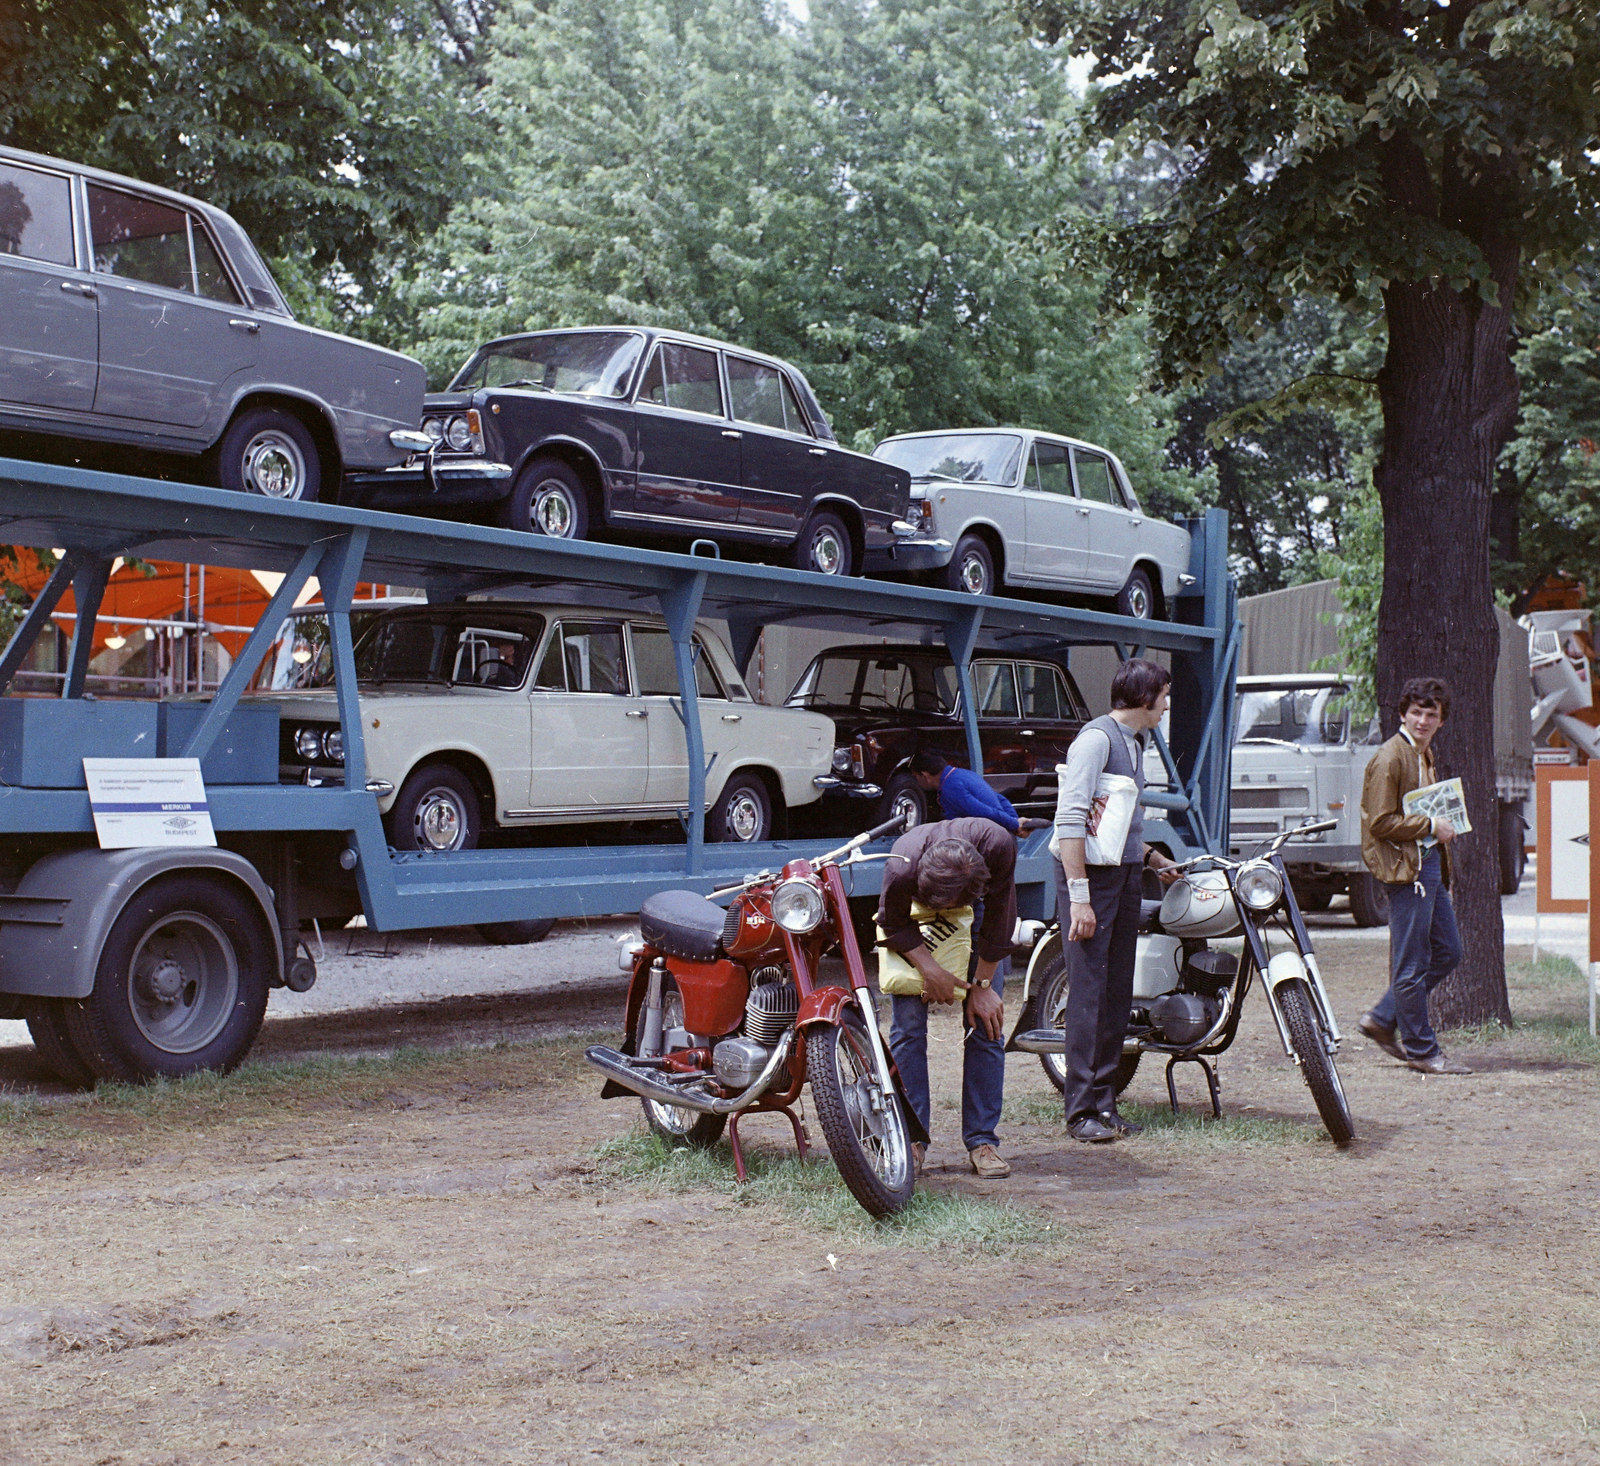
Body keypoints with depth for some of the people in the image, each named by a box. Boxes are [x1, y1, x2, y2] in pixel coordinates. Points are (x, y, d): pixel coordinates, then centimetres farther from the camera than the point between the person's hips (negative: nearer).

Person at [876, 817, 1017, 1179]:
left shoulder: (998, 845, -38)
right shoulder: (901, 870, -40)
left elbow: (998, 919, -21)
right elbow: (893, 925, -17)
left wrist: (982, 986, -15)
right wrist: (930, 970, -28)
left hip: (973, 918, 1)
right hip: (914, 923, -1)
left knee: (986, 1024, -8)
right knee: (908, 1026, -11)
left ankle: (982, 1141, -2)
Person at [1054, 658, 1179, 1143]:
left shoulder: (1133, 742, 18)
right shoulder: (1097, 738, -12)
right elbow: (1070, 820, -19)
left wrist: (1150, 856, 24)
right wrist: (1079, 897, -23)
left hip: (1127, 876, 9)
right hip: (1092, 875, -9)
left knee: (1118, 994, 8)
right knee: (1089, 991, -8)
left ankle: (1104, 1103, 14)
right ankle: (1082, 1110, -4)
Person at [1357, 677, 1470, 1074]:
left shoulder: (1425, 755, 17)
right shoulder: (1389, 758, -13)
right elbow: (1381, 821, -18)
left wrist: (1442, 827, 12)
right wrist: (1431, 826, -14)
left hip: (1430, 861, 10)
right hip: (1405, 866, -10)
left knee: (1447, 951, 13)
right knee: (1412, 963, -3)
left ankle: (1382, 1019, 20)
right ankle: (1421, 1049, 4)